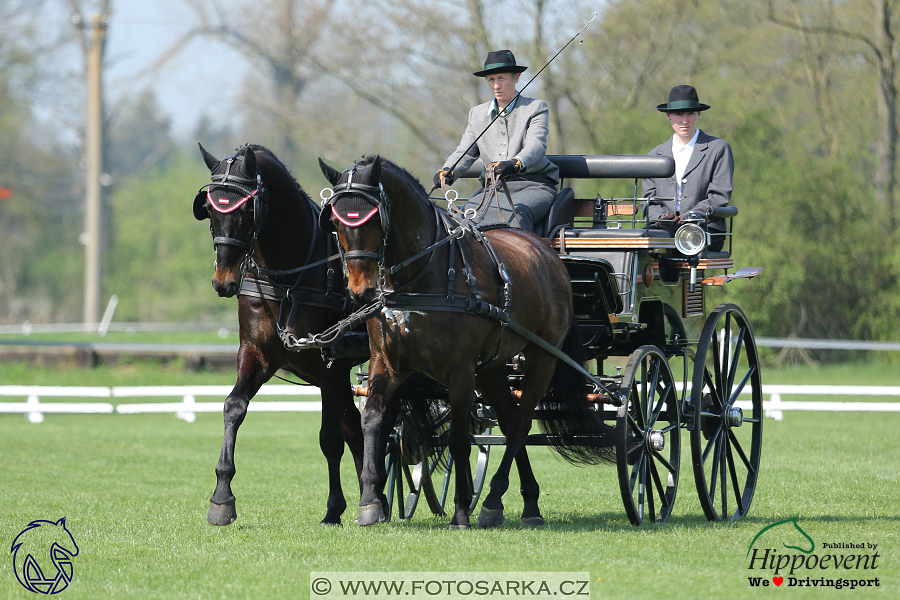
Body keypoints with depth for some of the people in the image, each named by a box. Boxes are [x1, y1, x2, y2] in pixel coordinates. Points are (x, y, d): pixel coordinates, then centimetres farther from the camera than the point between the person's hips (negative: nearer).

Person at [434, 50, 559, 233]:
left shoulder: (536, 108, 5)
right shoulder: (477, 114, 19)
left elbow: (536, 145, -13)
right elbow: (464, 153, 11)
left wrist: (515, 164, -36)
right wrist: (447, 171, -14)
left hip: (532, 187, -4)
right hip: (491, 189, 4)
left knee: (514, 214, -37)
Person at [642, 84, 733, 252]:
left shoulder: (719, 149, 10)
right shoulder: (655, 155, 22)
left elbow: (720, 197, 0)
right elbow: (649, 198, 15)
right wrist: (660, 217, -10)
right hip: (664, 232, 3)